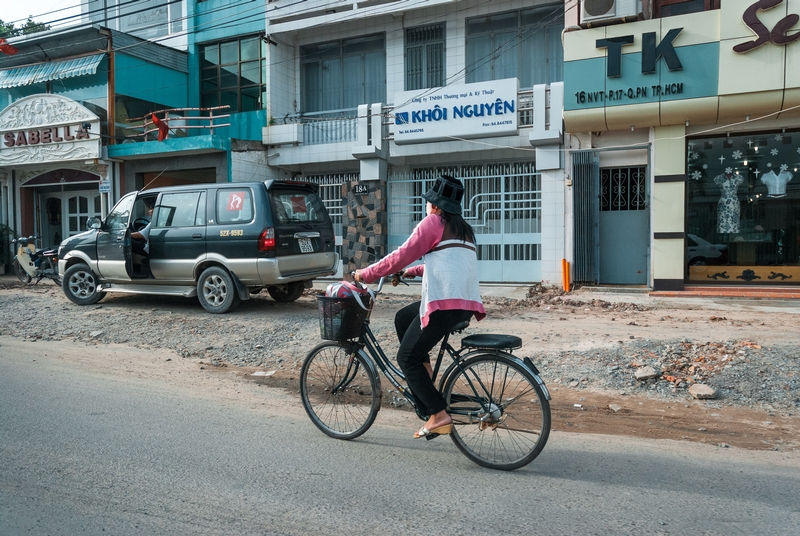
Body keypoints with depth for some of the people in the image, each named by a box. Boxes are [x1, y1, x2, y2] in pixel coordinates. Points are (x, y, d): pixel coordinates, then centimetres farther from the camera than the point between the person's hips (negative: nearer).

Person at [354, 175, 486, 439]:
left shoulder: (433, 222, 0)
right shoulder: (464, 229, 24)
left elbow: (401, 256, -4)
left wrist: (365, 274, 5)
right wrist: (413, 271, 37)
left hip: (444, 303, -9)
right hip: (466, 303, 9)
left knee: (407, 358, 3)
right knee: (403, 318, 26)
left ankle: (439, 416, -3)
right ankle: (426, 385, 23)